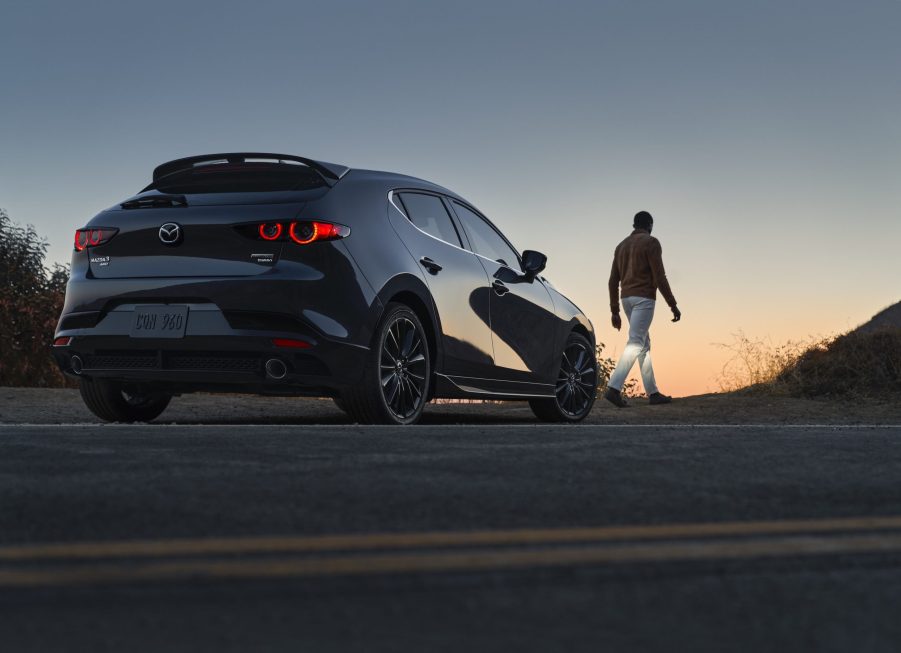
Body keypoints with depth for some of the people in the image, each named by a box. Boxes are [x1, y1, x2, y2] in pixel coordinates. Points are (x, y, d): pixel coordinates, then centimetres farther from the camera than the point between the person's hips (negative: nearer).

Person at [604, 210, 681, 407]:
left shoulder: (622, 246, 17)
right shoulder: (651, 242, -4)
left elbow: (613, 281, 15)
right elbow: (659, 277, -12)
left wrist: (614, 311, 17)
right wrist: (673, 305, -8)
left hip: (627, 298, 8)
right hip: (644, 297, -8)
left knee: (644, 344, 13)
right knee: (635, 343, -14)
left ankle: (653, 392, 13)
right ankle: (614, 388, -27)